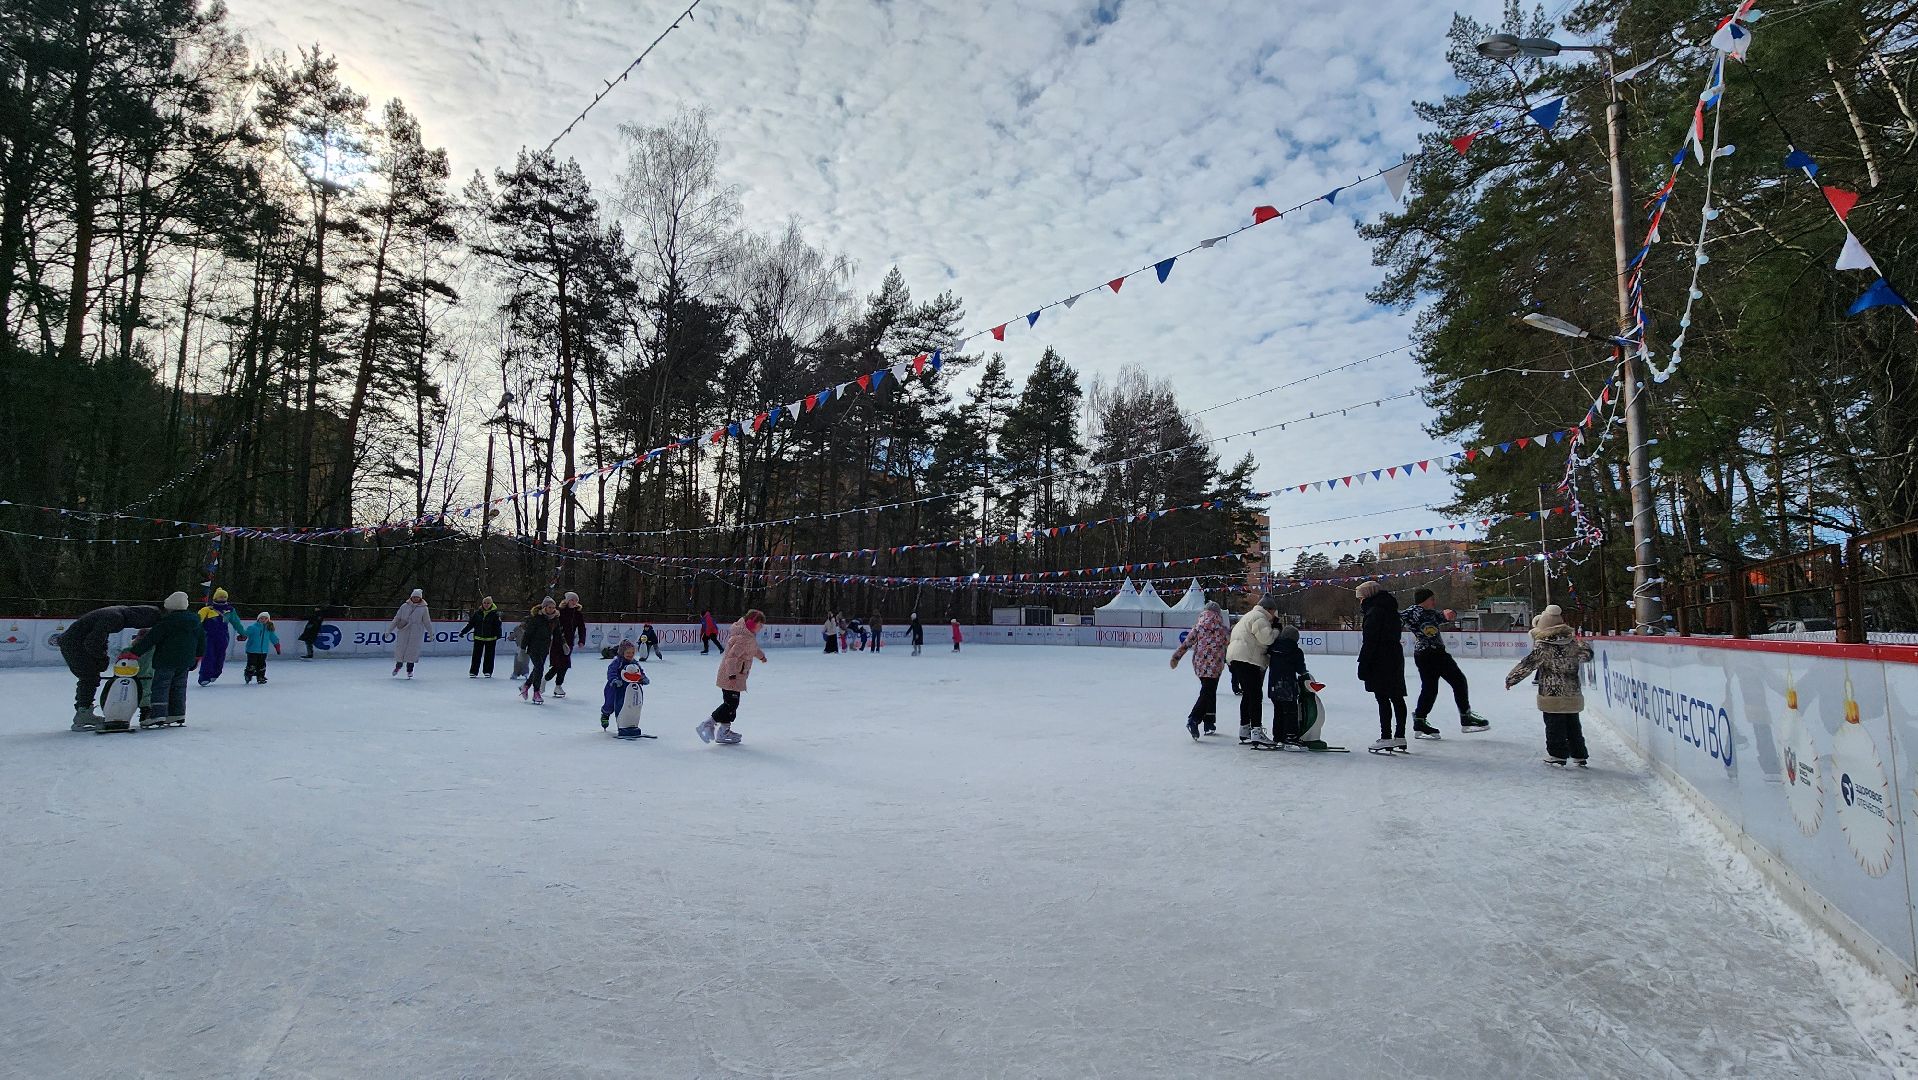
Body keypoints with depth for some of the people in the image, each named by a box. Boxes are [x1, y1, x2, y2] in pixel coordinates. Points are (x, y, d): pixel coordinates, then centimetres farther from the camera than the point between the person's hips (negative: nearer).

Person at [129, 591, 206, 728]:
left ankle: (159, 715, -8)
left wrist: (133, 653, -9)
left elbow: (149, 640, -15)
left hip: (166, 661, -6)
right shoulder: (196, 621, 7)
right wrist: (199, 655, 31)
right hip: (186, 661, 6)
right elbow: (202, 640, 18)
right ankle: (178, 714, 16)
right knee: (179, 687, 15)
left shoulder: (166, 622, -13)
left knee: (160, 687, 0)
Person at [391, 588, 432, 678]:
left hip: (416, 633, -1)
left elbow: (427, 622, 7)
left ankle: (410, 670, 12)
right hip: (403, 631, 1)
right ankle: (398, 666, 28)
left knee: (412, 650, -2)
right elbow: (397, 618, 10)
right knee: (400, 649, 3)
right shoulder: (404, 606, 6)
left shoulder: (423, 608, 3)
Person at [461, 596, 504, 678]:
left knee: (489, 656, 5)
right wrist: (463, 631, 6)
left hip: (491, 638, -2)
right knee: (476, 655, 3)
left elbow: (497, 626, -8)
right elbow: (470, 624, 9)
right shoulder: (477, 613, 2)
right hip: (478, 637, 2)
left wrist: (498, 635, -20)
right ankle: (473, 672, 10)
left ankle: (488, 672, 16)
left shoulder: (495, 614, -5)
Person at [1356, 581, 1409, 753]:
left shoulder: (1374, 611, -14)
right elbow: (1396, 635, 18)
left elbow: (1369, 641, -18)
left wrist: (1363, 665, -15)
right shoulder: (1391, 610, 16)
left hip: (1380, 661, -10)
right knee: (1397, 697, 11)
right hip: (1395, 657, 10)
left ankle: (1386, 738, -7)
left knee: (1383, 699, -7)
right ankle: (1400, 736, 18)